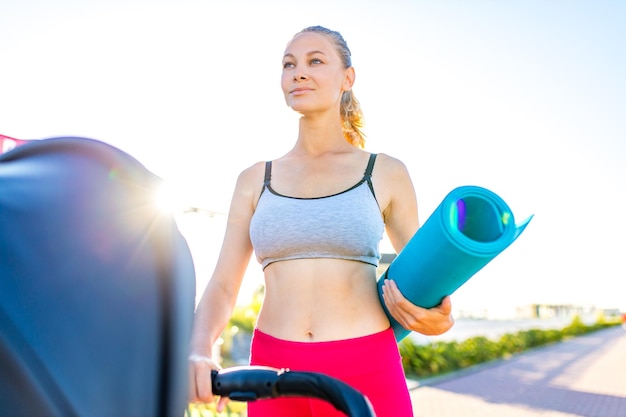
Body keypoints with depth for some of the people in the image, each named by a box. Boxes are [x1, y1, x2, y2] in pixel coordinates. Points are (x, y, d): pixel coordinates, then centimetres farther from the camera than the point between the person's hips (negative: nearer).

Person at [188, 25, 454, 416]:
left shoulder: (386, 174, 3)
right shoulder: (255, 180, 7)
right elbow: (223, 288, 4)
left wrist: (439, 320, -12)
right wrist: (199, 353, -16)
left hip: (366, 374, -1)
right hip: (275, 377, 2)